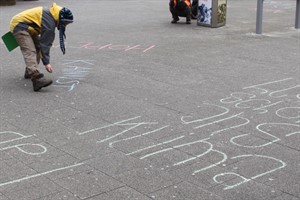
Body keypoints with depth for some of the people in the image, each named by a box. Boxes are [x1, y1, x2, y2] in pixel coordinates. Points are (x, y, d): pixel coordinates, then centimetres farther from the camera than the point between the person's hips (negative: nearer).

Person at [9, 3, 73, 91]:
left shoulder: (50, 13, 5)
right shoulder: (49, 22, -24)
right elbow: (45, 43, -24)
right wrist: (46, 62, -23)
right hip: (19, 26, -11)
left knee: (38, 47, 14)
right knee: (30, 52, -24)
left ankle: (30, 72, 26)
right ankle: (36, 78, -39)